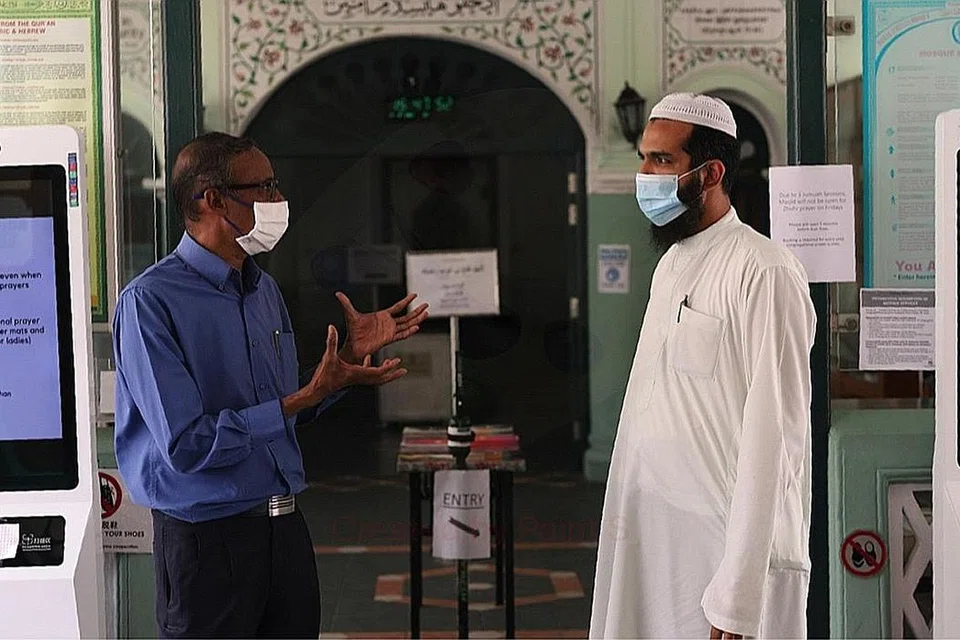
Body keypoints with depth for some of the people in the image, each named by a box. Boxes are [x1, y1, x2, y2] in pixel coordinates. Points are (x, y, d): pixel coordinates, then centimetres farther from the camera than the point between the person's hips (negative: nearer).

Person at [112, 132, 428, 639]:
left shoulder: (264, 288, 10)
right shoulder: (150, 302, -16)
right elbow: (187, 446, -22)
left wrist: (351, 356, 6)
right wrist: (305, 397, -21)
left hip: (285, 524, 7)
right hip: (207, 537, -7)